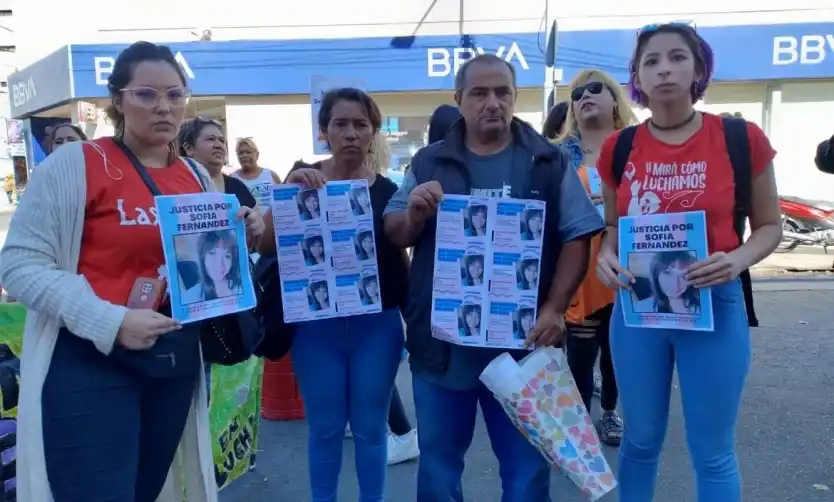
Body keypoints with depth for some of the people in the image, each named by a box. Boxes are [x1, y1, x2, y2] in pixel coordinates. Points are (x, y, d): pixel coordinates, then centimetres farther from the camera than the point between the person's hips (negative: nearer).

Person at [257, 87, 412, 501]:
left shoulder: (387, 190, 0)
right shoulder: (303, 178, -1)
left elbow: (400, 259, 6)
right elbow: (265, 247, -9)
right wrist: (288, 190, -22)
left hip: (376, 324, 0)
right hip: (315, 324, 0)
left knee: (370, 427, 11)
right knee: (324, 427, 12)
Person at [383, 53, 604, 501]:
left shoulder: (548, 162, 1)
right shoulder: (429, 163, 4)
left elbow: (577, 237, -2)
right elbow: (394, 235, 6)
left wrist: (554, 309, -14)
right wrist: (414, 214, -16)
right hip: (441, 342, 2)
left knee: (526, 463, 14)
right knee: (438, 460, 17)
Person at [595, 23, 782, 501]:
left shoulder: (742, 139, -5)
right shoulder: (618, 148, 1)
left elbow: (770, 225, 4)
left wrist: (737, 260, -17)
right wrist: (606, 257, -9)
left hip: (715, 303, -1)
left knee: (713, 451, 11)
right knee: (641, 440, 16)